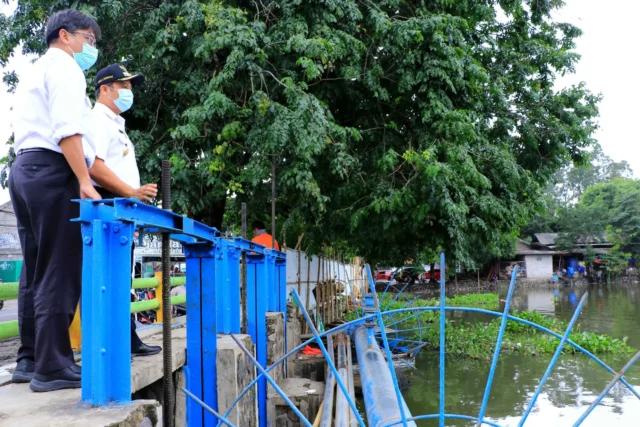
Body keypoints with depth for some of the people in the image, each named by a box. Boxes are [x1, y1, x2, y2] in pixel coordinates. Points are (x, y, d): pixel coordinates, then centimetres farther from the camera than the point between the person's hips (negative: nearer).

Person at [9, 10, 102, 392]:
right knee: (61, 270, -10)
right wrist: (84, 181, -21)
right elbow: (67, 130, -16)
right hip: (52, 170, -10)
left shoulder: (33, 71, 28)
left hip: (24, 167, 10)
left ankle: (30, 360, 12)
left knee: (37, 270, 10)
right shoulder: (64, 67, -2)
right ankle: (52, 367, -11)